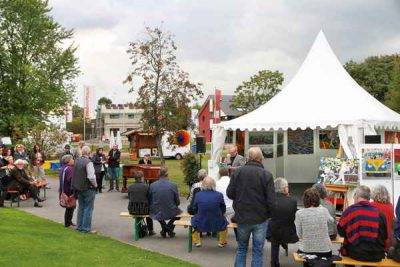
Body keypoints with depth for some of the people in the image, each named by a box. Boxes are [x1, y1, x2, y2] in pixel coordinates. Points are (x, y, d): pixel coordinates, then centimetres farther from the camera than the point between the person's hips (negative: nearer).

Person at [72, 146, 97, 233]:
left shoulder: (77, 161, 3)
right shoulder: (88, 162, -19)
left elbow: (75, 175, 10)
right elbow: (91, 177, -24)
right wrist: (95, 185, -8)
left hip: (78, 188, 8)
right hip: (88, 188, -7)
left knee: (81, 207, 18)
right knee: (88, 208, 1)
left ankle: (80, 226, 25)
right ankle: (86, 228, 3)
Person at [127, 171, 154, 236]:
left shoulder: (130, 187, -2)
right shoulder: (146, 186, -9)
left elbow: (129, 198, 6)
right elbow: (149, 199, -2)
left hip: (132, 210, 2)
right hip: (143, 210, -2)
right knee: (149, 210, 33)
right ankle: (150, 231, 39)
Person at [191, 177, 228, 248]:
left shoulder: (198, 195, -10)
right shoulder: (219, 195, -12)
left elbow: (195, 210, 3)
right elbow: (223, 210, 0)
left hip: (201, 224, 1)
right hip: (217, 224, 0)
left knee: (194, 218, 32)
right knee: (223, 220, 31)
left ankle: (197, 242, 44)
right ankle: (222, 242, 45)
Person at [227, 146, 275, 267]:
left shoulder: (237, 172, -7)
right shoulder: (266, 175, -13)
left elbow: (230, 193, -2)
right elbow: (271, 200, -13)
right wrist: (267, 213, 7)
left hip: (242, 217, 2)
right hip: (260, 219, -2)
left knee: (241, 249, 17)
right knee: (258, 251, 9)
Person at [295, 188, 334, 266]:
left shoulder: (299, 213, -13)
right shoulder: (324, 210, -8)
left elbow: (299, 235, -7)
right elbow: (331, 220, 17)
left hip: (306, 251, -1)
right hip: (325, 250, 1)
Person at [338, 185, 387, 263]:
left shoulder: (349, 211, -6)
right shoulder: (379, 213, 0)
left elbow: (340, 232, 4)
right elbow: (385, 237, 8)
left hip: (356, 254, -2)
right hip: (377, 256, 2)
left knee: (345, 248, 27)